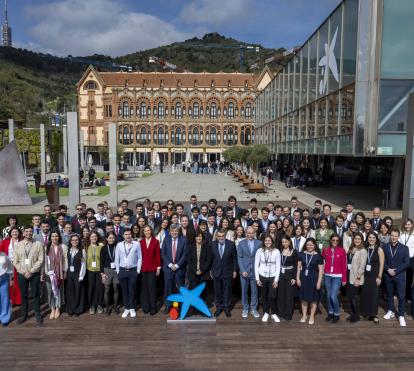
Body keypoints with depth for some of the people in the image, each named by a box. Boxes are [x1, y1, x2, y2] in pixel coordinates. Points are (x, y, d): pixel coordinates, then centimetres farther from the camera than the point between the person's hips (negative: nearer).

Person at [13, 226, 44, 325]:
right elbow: (15, 261, 2)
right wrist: (23, 272, -8)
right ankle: (24, 314, 24)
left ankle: (38, 314, 17)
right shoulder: (18, 245, 4)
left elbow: (40, 260, -7)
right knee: (24, 295, 10)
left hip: (35, 274, -2)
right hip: (22, 274, 2)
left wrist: (30, 271, -13)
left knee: (36, 294, 4)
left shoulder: (38, 244, -3)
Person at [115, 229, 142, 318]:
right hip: (122, 271, 2)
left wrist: (138, 270, -3)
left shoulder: (136, 244, -4)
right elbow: (117, 259, 6)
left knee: (132, 290, 4)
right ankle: (126, 308, 21)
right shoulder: (119, 245, 2)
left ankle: (132, 308, 19)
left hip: (133, 270, -2)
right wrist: (118, 271, 3)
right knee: (124, 291, 9)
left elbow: (139, 258, -1)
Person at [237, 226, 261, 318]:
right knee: (244, 291, 9)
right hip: (244, 271, 0)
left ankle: (253, 309, 21)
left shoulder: (259, 243, 1)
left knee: (254, 291, 7)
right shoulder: (241, 243, 1)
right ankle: (245, 309, 23)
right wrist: (243, 270, -10)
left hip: (255, 271, 0)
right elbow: (239, 258, -1)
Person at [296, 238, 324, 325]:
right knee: (304, 297, 11)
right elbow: (299, 267, 6)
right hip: (303, 278, 3)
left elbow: (321, 270, -6)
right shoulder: (301, 254, 1)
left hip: (313, 278, -2)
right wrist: (298, 278, 2)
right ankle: (304, 315, 25)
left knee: (313, 298, 7)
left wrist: (319, 282, -9)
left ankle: (312, 316, 21)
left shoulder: (318, 256, -7)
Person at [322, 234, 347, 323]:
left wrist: (344, 279, -2)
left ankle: (337, 314, 12)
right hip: (327, 276, 3)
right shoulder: (326, 250, 3)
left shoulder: (342, 251, -4)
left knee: (333, 296, -9)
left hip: (337, 276, -3)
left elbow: (344, 265, -2)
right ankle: (330, 313, 28)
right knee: (328, 295, 11)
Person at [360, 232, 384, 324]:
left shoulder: (379, 249, -4)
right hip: (366, 274, 3)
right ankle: (367, 313, 17)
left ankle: (374, 315, 11)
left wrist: (379, 277, -11)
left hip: (375, 275, -3)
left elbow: (381, 264, -7)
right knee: (365, 294, 4)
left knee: (374, 294, -1)